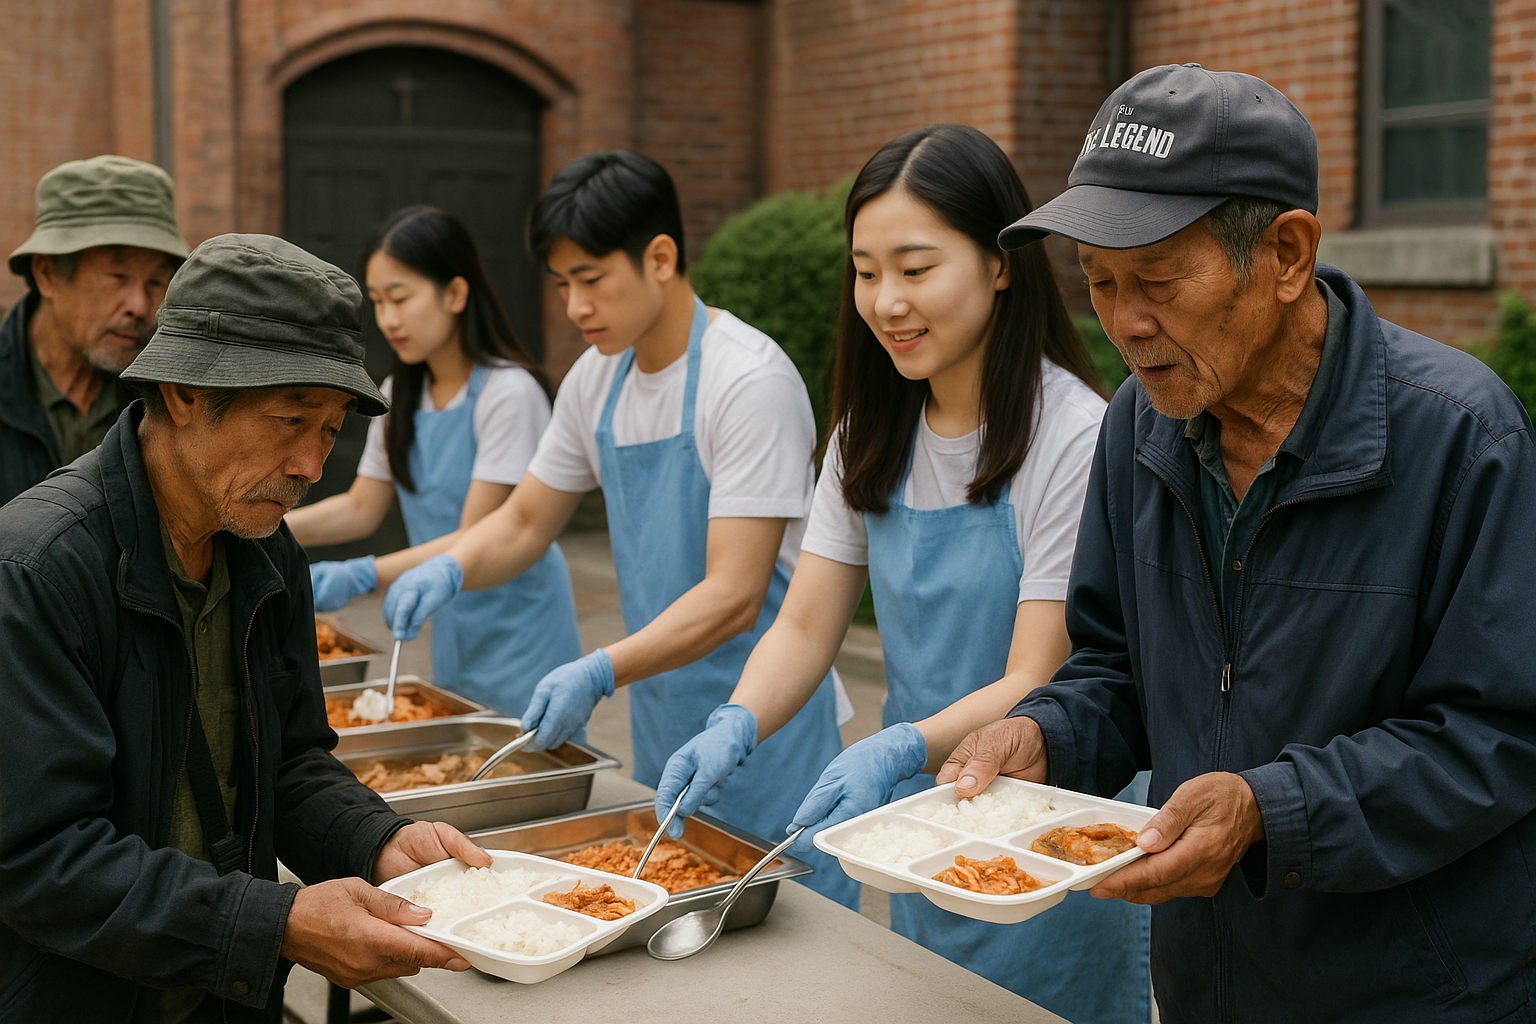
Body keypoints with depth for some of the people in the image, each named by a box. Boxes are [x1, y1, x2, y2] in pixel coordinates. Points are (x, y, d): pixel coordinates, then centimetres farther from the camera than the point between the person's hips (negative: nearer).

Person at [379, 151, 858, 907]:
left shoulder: (751, 381, -19)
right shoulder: (596, 380, 5)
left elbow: (733, 599, -24)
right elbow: (523, 524, 14)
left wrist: (599, 673, -34)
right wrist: (448, 567, -6)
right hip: (660, 721, 7)